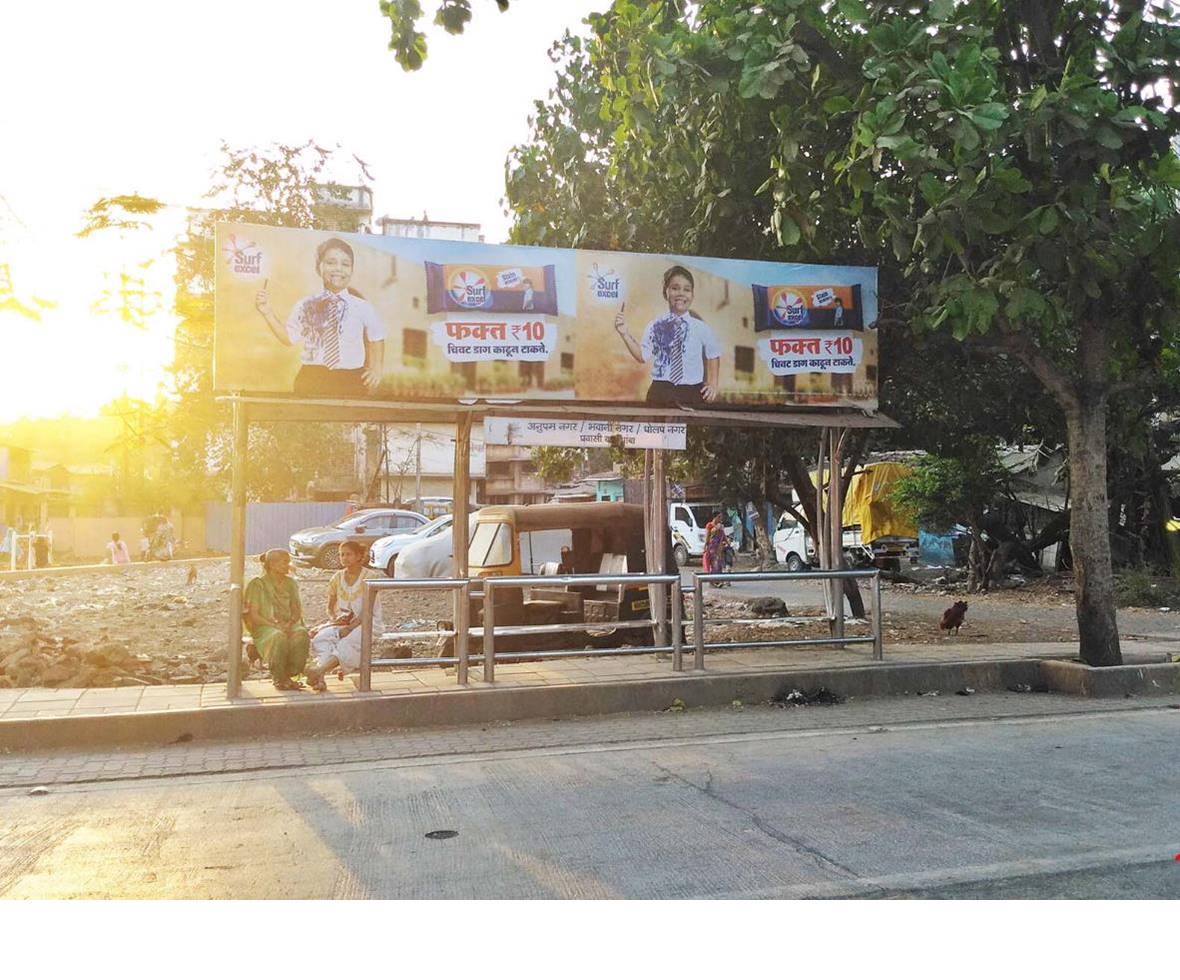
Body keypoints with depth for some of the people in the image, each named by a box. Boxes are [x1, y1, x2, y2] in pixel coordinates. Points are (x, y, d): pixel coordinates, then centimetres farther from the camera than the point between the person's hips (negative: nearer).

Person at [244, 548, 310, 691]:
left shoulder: (290, 583, 15)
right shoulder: (257, 584, 0)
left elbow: (297, 610, 11)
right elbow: (253, 615, -6)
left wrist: (290, 624, -12)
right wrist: (275, 625, -21)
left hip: (288, 625, 4)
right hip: (264, 627, -4)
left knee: (301, 634, -33)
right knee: (279, 636, -39)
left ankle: (289, 675, -19)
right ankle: (279, 679, -21)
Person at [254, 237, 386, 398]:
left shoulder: (362, 307, 1)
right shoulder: (306, 305, 5)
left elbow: (376, 338, 16)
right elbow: (289, 337, 11)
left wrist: (376, 368, 8)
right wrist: (268, 313, 3)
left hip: (351, 381, -1)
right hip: (312, 380, 1)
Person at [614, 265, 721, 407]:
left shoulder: (701, 327, 0)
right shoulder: (655, 326, 2)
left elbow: (713, 355, 14)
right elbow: (643, 356, 3)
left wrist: (712, 383, 8)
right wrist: (625, 334, -4)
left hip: (692, 394, 0)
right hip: (660, 392, 0)